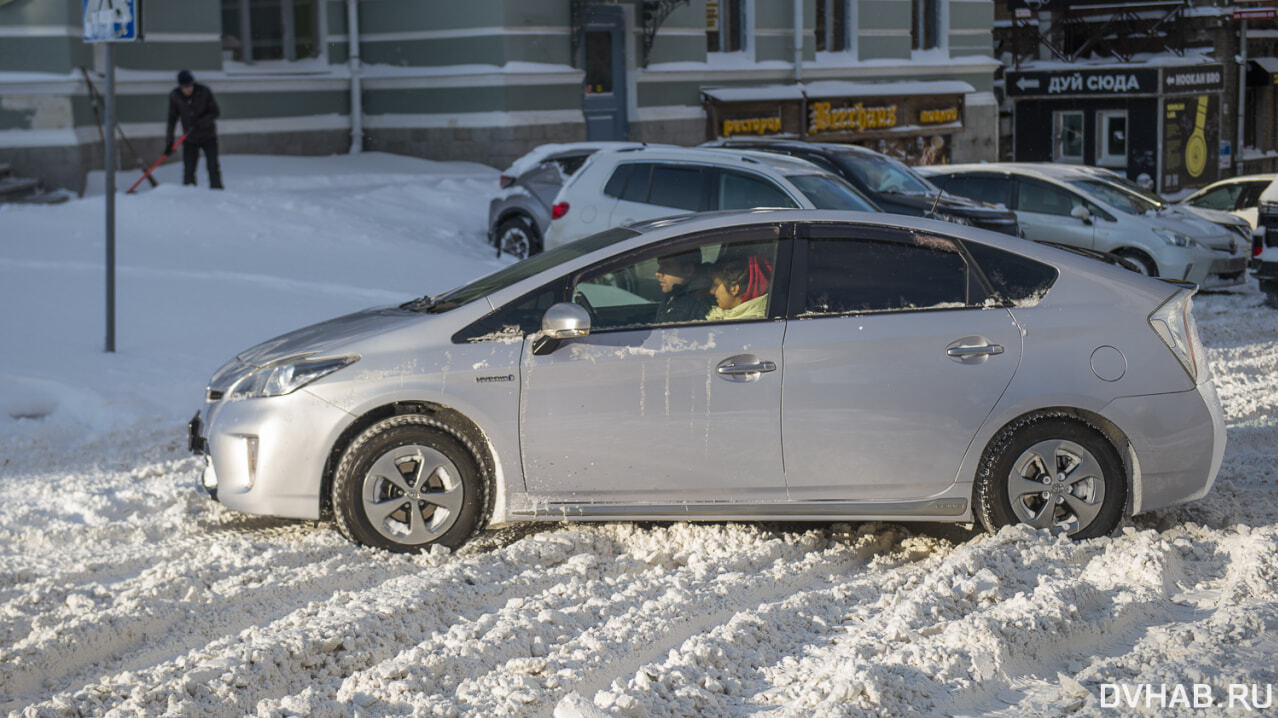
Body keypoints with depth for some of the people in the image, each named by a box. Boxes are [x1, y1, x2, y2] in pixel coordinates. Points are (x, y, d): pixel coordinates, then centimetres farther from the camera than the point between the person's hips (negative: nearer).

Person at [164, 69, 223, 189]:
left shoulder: (204, 92, -14)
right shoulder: (175, 96, -9)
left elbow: (216, 112, -8)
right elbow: (171, 120, -2)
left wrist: (201, 123, -25)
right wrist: (169, 143, -5)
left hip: (208, 137, -1)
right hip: (190, 139, 1)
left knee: (213, 167, -7)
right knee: (188, 170, -3)